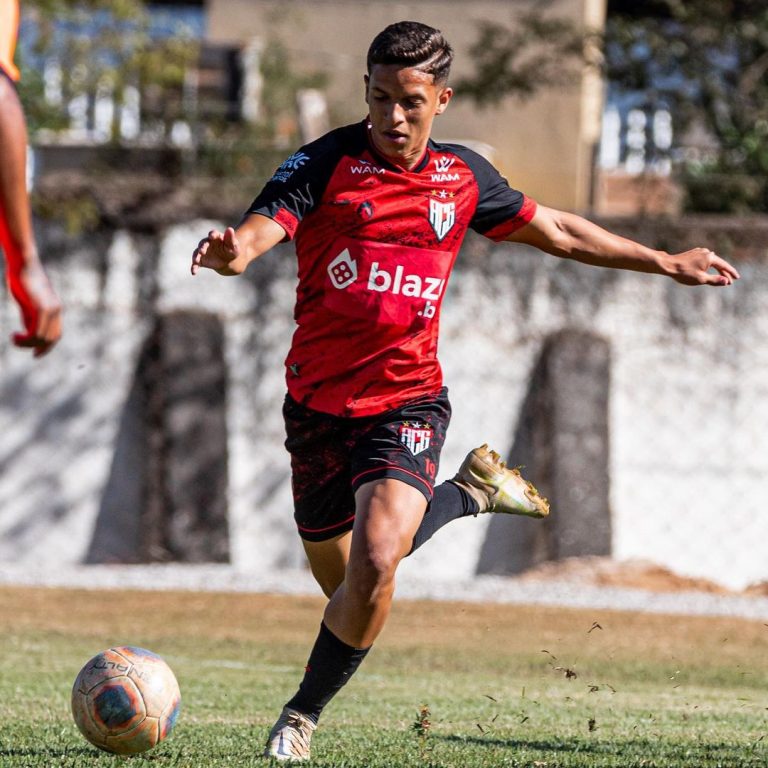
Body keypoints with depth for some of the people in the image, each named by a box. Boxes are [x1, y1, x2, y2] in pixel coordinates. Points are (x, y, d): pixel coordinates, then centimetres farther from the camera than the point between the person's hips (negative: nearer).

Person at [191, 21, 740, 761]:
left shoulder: (463, 177, 2)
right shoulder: (325, 164, -10)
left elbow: (558, 232, 18)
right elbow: (259, 230, -26)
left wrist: (666, 263, 21)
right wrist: (230, 251, -51)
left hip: (406, 400, 0)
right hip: (318, 401, 0)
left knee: (373, 562, -23)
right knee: (336, 576, 16)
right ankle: (470, 492, 45)